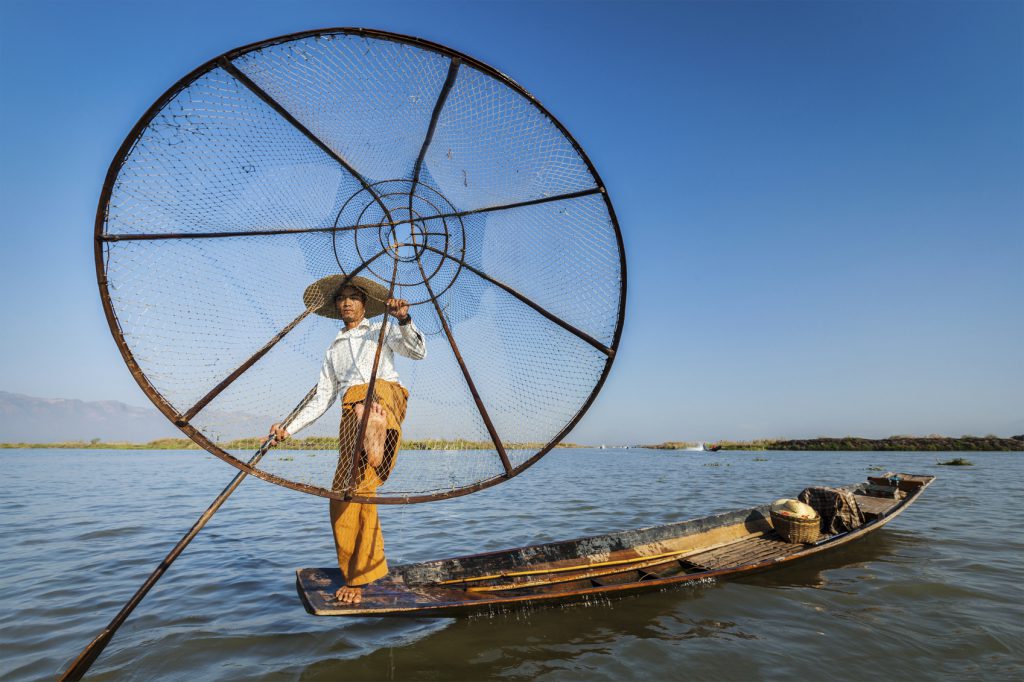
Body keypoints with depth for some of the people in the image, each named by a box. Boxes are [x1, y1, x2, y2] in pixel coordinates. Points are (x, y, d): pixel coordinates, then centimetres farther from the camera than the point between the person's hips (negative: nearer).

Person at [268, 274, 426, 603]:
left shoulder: (382, 330, 23)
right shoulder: (334, 350, 31)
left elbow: (418, 352, 6)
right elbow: (322, 399, 27)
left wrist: (404, 321, -11)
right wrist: (289, 428, 17)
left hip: (386, 392, -2)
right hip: (351, 411, 2)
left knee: (370, 396, -40)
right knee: (347, 491, -7)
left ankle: (376, 432, -72)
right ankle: (357, 576, 2)